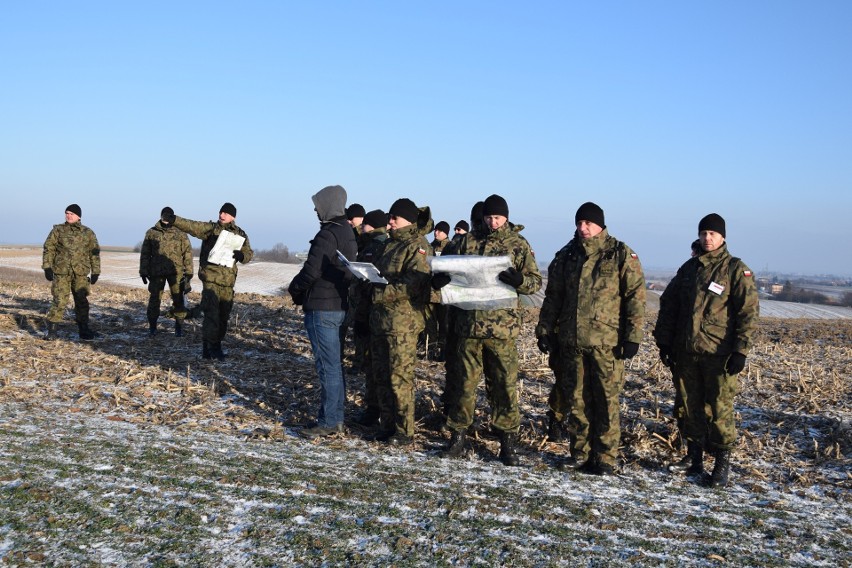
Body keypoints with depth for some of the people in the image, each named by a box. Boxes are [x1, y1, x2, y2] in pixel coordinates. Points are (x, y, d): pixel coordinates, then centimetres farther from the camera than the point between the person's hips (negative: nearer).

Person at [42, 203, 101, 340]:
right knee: (59, 301, -6)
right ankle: (51, 331, 1)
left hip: (81, 273, 2)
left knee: (82, 302, 7)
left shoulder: (88, 233, 8)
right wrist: (47, 267, -4)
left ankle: (84, 330, 16)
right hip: (61, 272, -2)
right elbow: (48, 248, 5)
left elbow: (94, 253, 10)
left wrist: (95, 271, 6)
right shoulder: (58, 230, 6)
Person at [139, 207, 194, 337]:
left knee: (178, 299, 0)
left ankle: (179, 326, 9)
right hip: (156, 271, 1)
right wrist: (143, 271, 5)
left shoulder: (181, 233, 3)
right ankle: (152, 326, 15)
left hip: (176, 271, -1)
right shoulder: (151, 233, 6)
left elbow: (187, 252, 3)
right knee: (154, 299, 4)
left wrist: (189, 272, -2)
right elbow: (145, 253, 9)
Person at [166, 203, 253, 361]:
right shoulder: (210, 228, 2)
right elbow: (191, 226, -10)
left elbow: (249, 253, 11)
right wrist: (174, 220, -26)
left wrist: (241, 255, -12)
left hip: (228, 280, 4)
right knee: (211, 312, -13)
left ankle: (214, 345, 22)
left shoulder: (240, 235, 11)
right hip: (210, 277, -4)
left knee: (224, 315, 10)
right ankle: (212, 346, -10)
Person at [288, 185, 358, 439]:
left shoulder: (327, 235, -17)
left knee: (328, 365, -5)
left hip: (321, 308, -10)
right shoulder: (348, 233, 13)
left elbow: (311, 271, -21)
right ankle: (336, 417, 22)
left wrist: (294, 287, 0)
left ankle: (328, 422, 1)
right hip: (339, 305, 10)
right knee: (334, 364, 14)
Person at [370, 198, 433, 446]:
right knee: (381, 375, 13)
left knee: (400, 377, -5)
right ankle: (387, 425, 23)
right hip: (381, 318, 9)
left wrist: (383, 292, -23)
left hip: (403, 321, -9)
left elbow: (414, 285, -20)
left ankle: (405, 432, 4)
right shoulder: (390, 243, 18)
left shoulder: (417, 246, -9)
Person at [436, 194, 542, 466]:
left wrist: (519, 280, -22)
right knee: (465, 382, 9)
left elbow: (536, 281, 0)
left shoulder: (518, 244, 4)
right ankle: (458, 436, 19)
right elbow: (454, 273, 15)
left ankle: (508, 441, 12)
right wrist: (439, 279, -8)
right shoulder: (469, 243, 11)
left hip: (502, 327, -2)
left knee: (504, 385, 2)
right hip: (469, 324, 2)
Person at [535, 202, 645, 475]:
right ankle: (580, 453, 20)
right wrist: (544, 329, 12)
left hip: (607, 341, -4)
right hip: (571, 341, 5)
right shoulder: (567, 255, 12)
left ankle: (605, 458, 8)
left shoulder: (621, 254, -1)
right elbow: (553, 296, 17)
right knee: (576, 399, 9)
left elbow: (635, 296, -4)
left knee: (606, 400, -1)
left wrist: (632, 336, -10)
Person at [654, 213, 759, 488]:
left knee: (720, 408, -3)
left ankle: (723, 462, 8)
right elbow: (669, 307, 17)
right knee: (691, 406, 11)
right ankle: (694, 457, 22)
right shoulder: (689, 268, 13)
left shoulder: (736, 270, -4)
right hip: (686, 352, 6)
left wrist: (741, 350, -14)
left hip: (719, 354, -5)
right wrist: (664, 341, 12)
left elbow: (749, 311, -8)